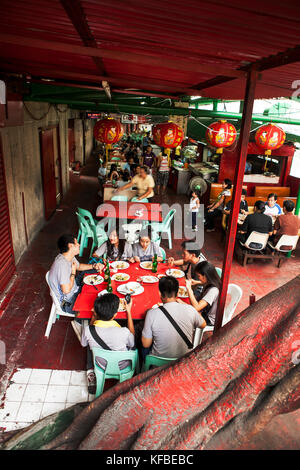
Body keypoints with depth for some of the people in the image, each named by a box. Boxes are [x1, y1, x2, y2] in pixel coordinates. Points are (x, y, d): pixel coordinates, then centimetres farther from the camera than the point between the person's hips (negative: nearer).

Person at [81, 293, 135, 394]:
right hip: (123, 366, -1)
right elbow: (132, 344, -10)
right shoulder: (124, 332, -37)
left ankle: (91, 374, 25)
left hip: (102, 366, 1)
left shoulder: (88, 330, -31)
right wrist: (128, 311, -10)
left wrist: (94, 316, -3)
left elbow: (84, 344, -4)